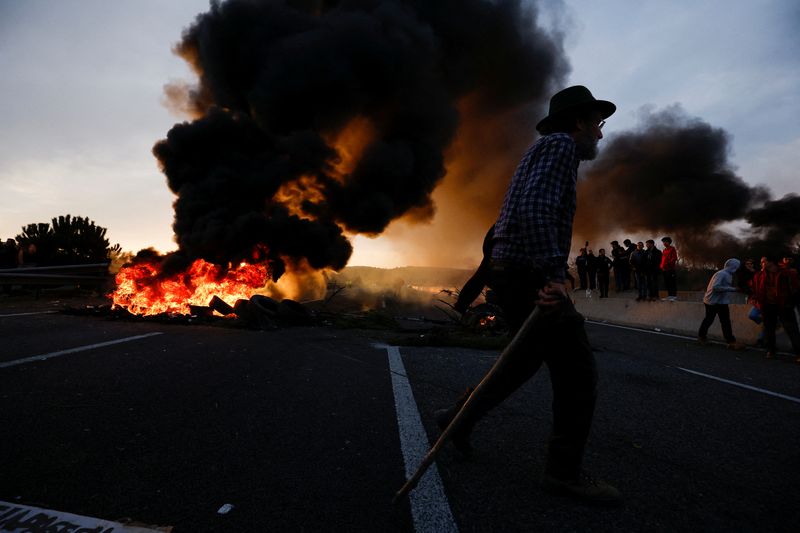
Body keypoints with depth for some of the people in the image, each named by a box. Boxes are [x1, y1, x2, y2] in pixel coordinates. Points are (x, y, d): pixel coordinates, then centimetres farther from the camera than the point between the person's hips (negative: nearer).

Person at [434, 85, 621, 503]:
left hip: (515, 276, 11)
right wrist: (552, 275, -28)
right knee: (578, 373, -2)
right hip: (529, 279, -11)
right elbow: (535, 209, -24)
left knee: (525, 361, 22)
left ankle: (459, 418, 29)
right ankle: (564, 471, 10)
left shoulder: (543, 150, 25)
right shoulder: (560, 144, -7)